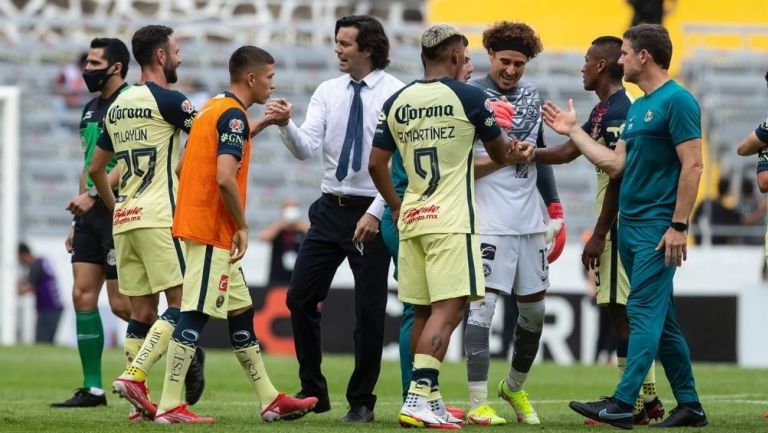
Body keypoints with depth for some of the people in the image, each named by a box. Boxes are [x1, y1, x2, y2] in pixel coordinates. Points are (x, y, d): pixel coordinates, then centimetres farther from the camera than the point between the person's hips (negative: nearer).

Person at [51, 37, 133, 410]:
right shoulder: (91, 109, 17)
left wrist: (93, 194, -25)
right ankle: (93, 388, 6)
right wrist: (77, 219, 21)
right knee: (83, 295, 2)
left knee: (121, 304, -7)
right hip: (92, 213, 9)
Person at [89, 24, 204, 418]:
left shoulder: (117, 106, 16)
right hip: (158, 218, -8)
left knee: (142, 311, 7)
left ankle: (140, 399, 2)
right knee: (181, 303, -6)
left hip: (123, 220, 8)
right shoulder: (166, 100, -8)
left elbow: (95, 169, 21)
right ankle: (134, 375, -20)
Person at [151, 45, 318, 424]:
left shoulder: (212, 109, 16)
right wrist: (242, 225, -14)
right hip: (212, 232, -10)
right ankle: (169, 406, -10)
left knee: (241, 310, 14)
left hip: (195, 221, 10)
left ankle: (269, 399, 19)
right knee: (195, 315, -9)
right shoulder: (233, 115, -14)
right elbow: (225, 178, -24)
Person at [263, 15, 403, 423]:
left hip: (372, 213, -5)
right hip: (330, 208, 5)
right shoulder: (327, 91, 5)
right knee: (300, 298, 2)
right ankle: (312, 392, 14)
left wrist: (375, 213, -19)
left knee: (369, 310, 2)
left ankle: (362, 401, 14)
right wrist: (285, 124, -23)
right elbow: (306, 148, -3)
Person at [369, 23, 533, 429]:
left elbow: (376, 164, 11)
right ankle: (418, 397, -21)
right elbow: (501, 153, 9)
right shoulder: (468, 96, -4)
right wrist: (514, 150, 33)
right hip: (450, 219, -6)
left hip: (411, 219, 6)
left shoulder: (396, 102, 8)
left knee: (422, 312, 12)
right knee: (447, 310, -9)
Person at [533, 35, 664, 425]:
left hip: (619, 224, -10)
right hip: (617, 224, 10)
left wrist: (599, 235, -17)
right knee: (623, 310, 11)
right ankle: (646, 399, 14)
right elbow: (566, 152, 25)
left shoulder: (618, 112, -15)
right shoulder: (604, 111, 16)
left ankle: (639, 402, -7)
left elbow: (618, 178, -18)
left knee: (622, 309, -8)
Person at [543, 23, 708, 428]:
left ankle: (623, 403, -16)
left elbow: (692, 165, -16)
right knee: (661, 318, 10)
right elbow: (616, 163, 17)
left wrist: (678, 226, -19)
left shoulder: (677, 101, -11)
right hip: (629, 224, 9)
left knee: (644, 312, -11)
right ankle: (689, 405, 14)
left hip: (657, 227, -9)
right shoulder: (636, 108, 17)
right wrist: (573, 132, 21)